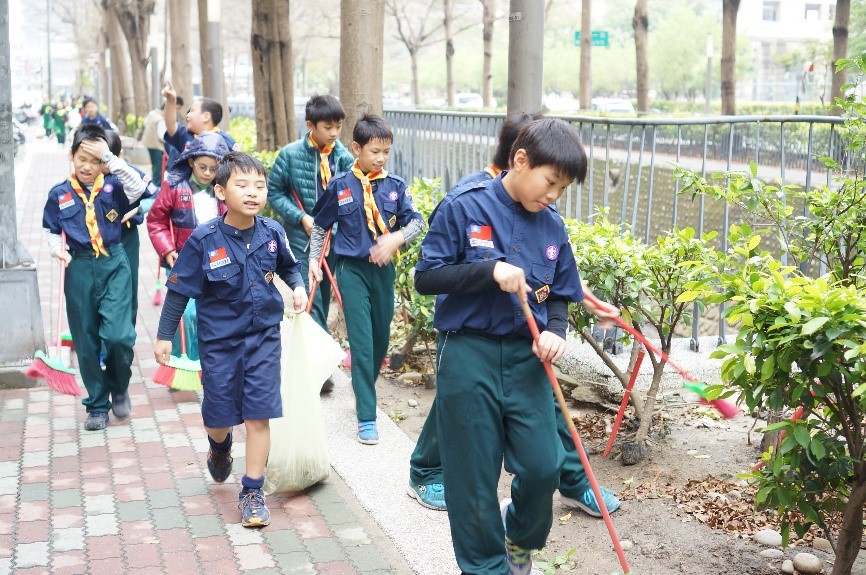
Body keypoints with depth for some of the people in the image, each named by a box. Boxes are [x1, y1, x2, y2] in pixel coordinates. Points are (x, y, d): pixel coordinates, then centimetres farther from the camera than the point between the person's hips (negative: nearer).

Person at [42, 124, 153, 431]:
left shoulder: (113, 187, -1)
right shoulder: (59, 195, 3)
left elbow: (138, 187, -22)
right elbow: (53, 232, 12)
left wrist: (109, 157, -25)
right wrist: (58, 249, -9)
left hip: (114, 266, -2)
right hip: (79, 270, 2)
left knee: (118, 335, -16)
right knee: (86, 341, 8)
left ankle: (119, 387, 14)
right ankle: (97, 405, 23)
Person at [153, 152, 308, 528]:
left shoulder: (272, 233, -8)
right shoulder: (204, 240, -15)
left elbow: (289, 266, 14)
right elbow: (179, 289, -6)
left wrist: (298, 287, -6)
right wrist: (164, 336, -2)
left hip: (263, 338, 1)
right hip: (219, 341, -1)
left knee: (258, 416, 0)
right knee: (219, 418, 11)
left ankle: (252, 493, 14)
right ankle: (220, 448, 48)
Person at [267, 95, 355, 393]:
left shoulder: (345, 157, -4)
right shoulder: (290, 154, -8)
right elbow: (274, 192, -1)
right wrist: (301, 217, -12)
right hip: (302, 238, -3)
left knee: (323, 298, 13)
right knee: (310, 300, -8)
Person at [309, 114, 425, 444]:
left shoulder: (394, 186, 0)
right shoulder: (340, 186, -4)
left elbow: (417, 221, 0)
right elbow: (320, 225, 8)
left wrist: (396, 238, -18)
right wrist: (314, 259, 1)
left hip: (383, 269, 3)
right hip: (352, 270, -3)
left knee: (381, 337, 14)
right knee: (361, 341, -7)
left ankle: (366, 391, 38)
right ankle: (366, 417, -4)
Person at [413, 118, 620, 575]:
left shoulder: (552, 228, 5)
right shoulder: (464, 207, -9)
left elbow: (558, 296, 13)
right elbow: (425, 277, -10)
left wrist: (556, 331, -8)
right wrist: (490, 270, -21)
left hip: (526, 359, 4)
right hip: (468, 354, -4)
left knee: (543, 467, 2)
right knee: (474, 476, 5)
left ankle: (520, 535, 34)